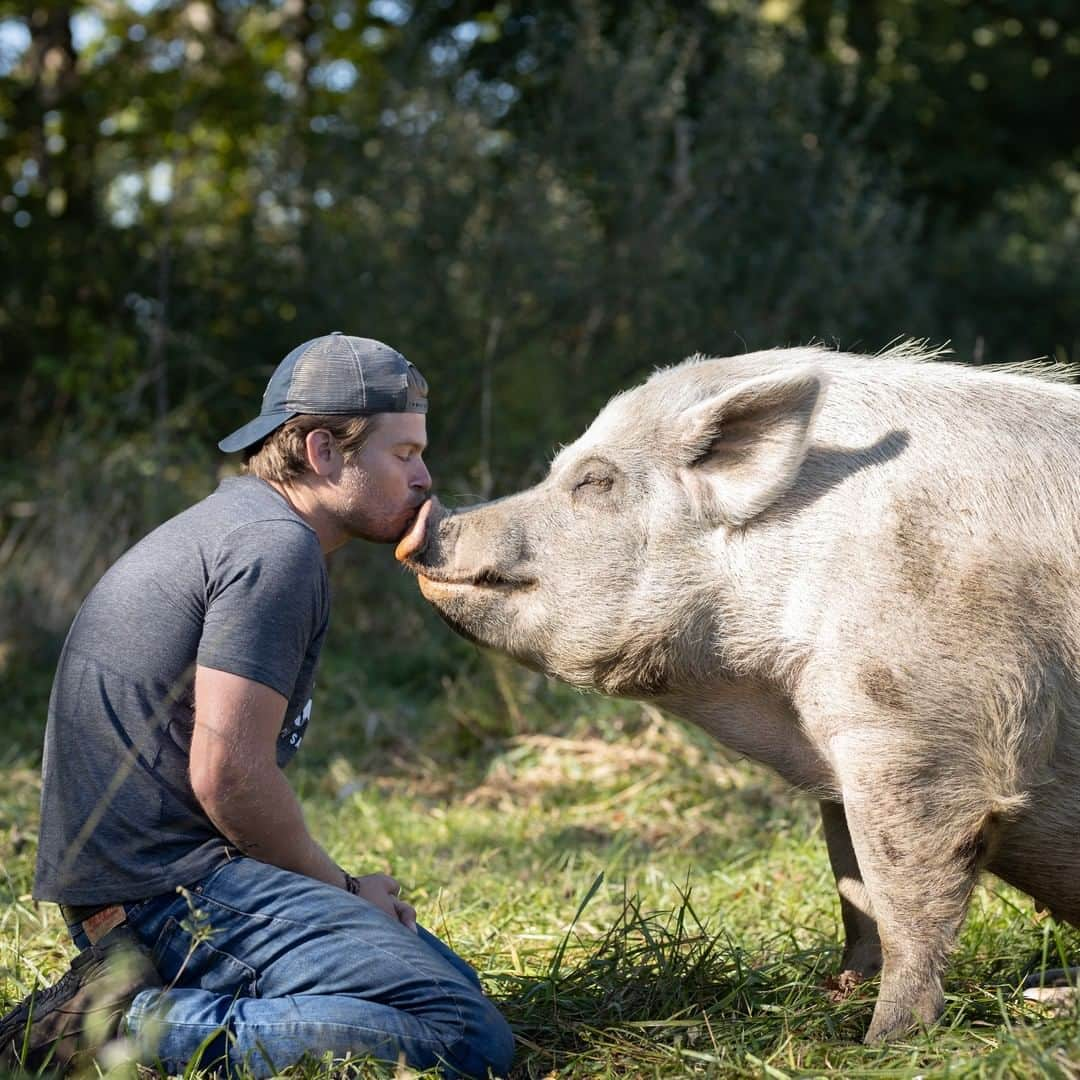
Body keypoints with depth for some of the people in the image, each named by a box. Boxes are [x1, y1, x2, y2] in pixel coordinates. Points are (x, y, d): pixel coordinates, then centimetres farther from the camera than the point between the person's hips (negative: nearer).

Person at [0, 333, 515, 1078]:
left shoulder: (234, 521, 21)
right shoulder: (275, 545, -12)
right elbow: (226, 772, -19)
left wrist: (330, 886, 10)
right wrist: (341, 889, -4)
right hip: (172, 883, -11)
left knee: (451, 981, 14)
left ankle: (140, 1002, 5)